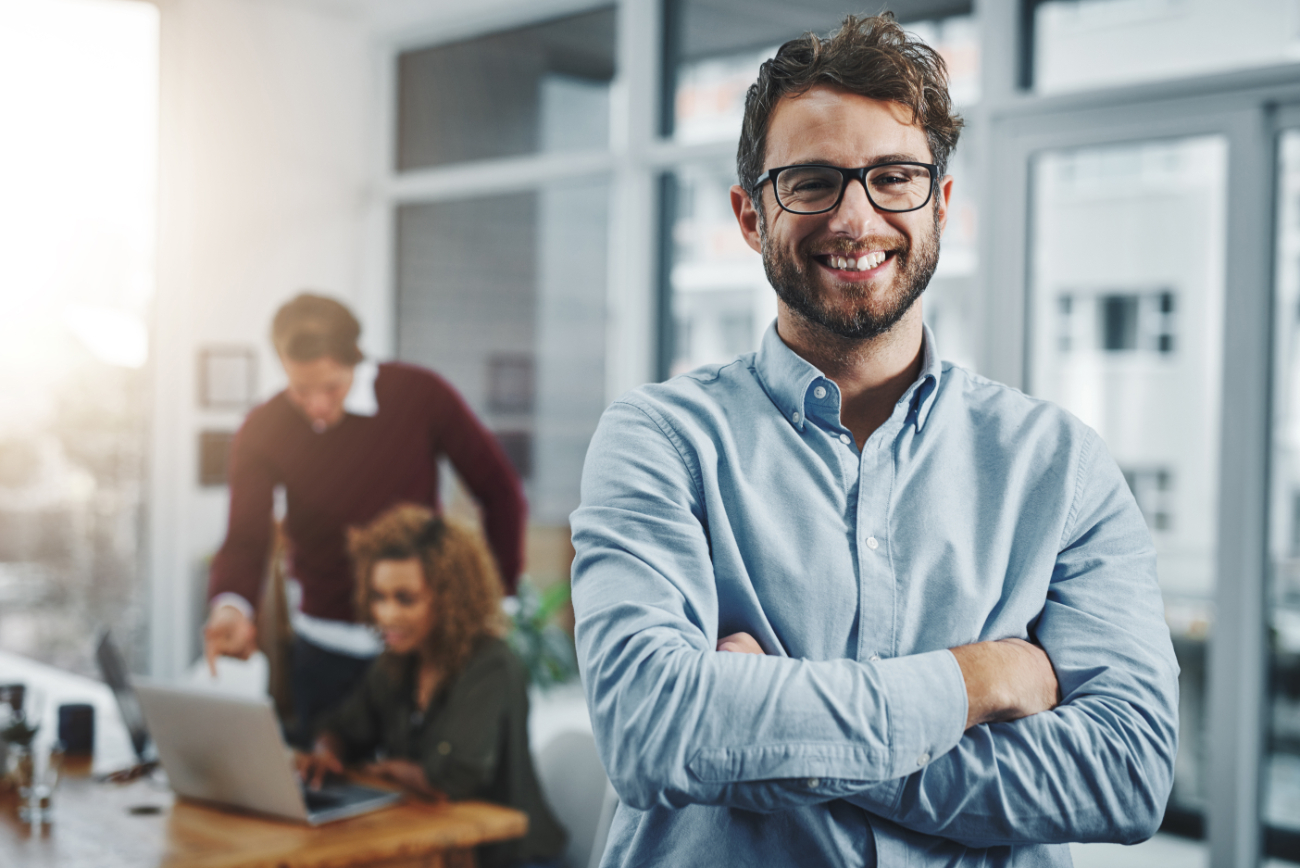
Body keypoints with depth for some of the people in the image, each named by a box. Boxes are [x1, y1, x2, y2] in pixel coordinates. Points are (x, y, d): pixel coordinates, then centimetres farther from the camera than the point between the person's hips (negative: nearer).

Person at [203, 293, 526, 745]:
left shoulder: (419, 395, -10)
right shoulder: (262, 433, -7)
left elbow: (500, 490, -1)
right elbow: (245, 542, -15)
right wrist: (230, 607, -37)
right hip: (327, 648, 1)